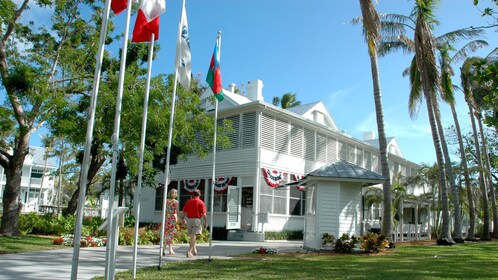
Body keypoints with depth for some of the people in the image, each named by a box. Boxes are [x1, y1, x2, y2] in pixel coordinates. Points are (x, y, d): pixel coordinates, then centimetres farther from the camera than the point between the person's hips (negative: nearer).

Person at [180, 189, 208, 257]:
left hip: (189, 220, 4)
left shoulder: (188, 201, 6)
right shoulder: (201, 202, -5)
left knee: (192, 236, 19)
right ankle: (189, 251, -10)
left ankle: (194, 250, 24)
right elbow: (204, 214, -10)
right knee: (194, 236, -3)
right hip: (197, 220, -4)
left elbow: (183, 212, 7)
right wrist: (206, 222, -2)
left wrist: (182, 219, 22)